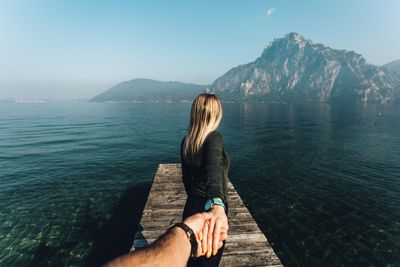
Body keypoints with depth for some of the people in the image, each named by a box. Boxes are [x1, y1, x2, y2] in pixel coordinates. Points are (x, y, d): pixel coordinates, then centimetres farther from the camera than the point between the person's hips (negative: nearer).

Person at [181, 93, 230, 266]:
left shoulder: (186, 141, 0)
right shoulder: (214, 137, -21)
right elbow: (213, 169, -42)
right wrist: (217, 205, -59)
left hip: (191, 207, 6)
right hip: (209, 210, -6)